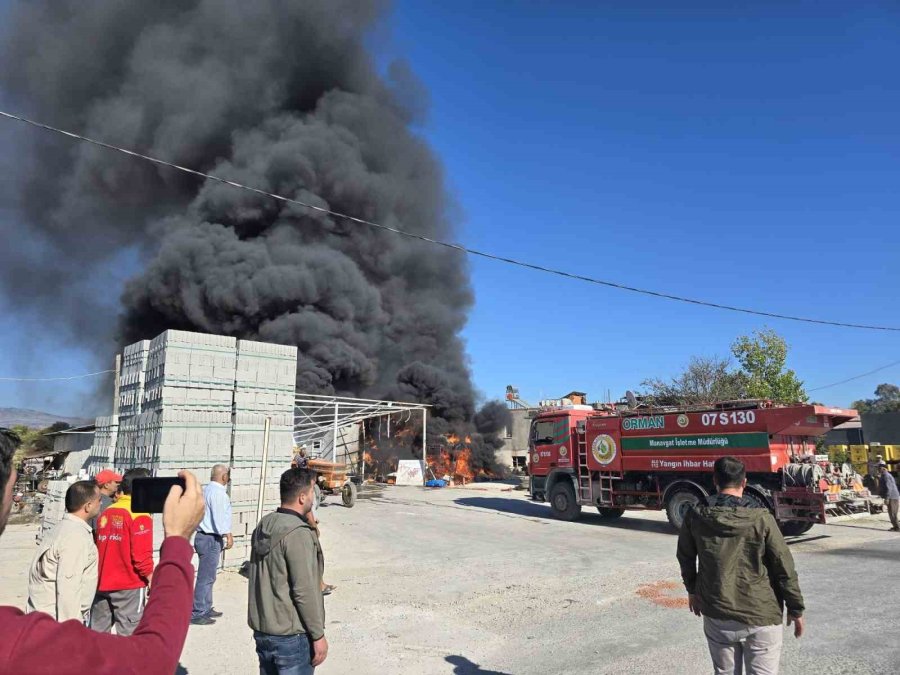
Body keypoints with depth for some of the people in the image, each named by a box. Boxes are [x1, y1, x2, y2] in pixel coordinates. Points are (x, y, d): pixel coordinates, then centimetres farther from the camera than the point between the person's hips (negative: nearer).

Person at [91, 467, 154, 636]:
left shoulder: (106, 513, 6)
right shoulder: (140, 515, -15)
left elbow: (99, 548, 14)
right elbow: (141, 555, -18)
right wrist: (152, 579, -5)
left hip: (102, 584, 7)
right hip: (129, 586, -7)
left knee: (98, 631, 16)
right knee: (128, 634, 0)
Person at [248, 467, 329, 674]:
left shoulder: (263, 526, 4)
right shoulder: (298, 533, -21)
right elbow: (305, 591, -21)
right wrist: (318, 635, -14)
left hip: (261, 630, 8)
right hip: (291, 635, -8)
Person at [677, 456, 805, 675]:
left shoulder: (695, 517, -6)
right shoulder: (761, 519, -14)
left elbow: (686, 558, 8)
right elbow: (784, 568, -7)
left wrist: (692, 590, 24)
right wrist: (796, 609, 7)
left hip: (716, 616, 3)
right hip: (761, 617, -2)